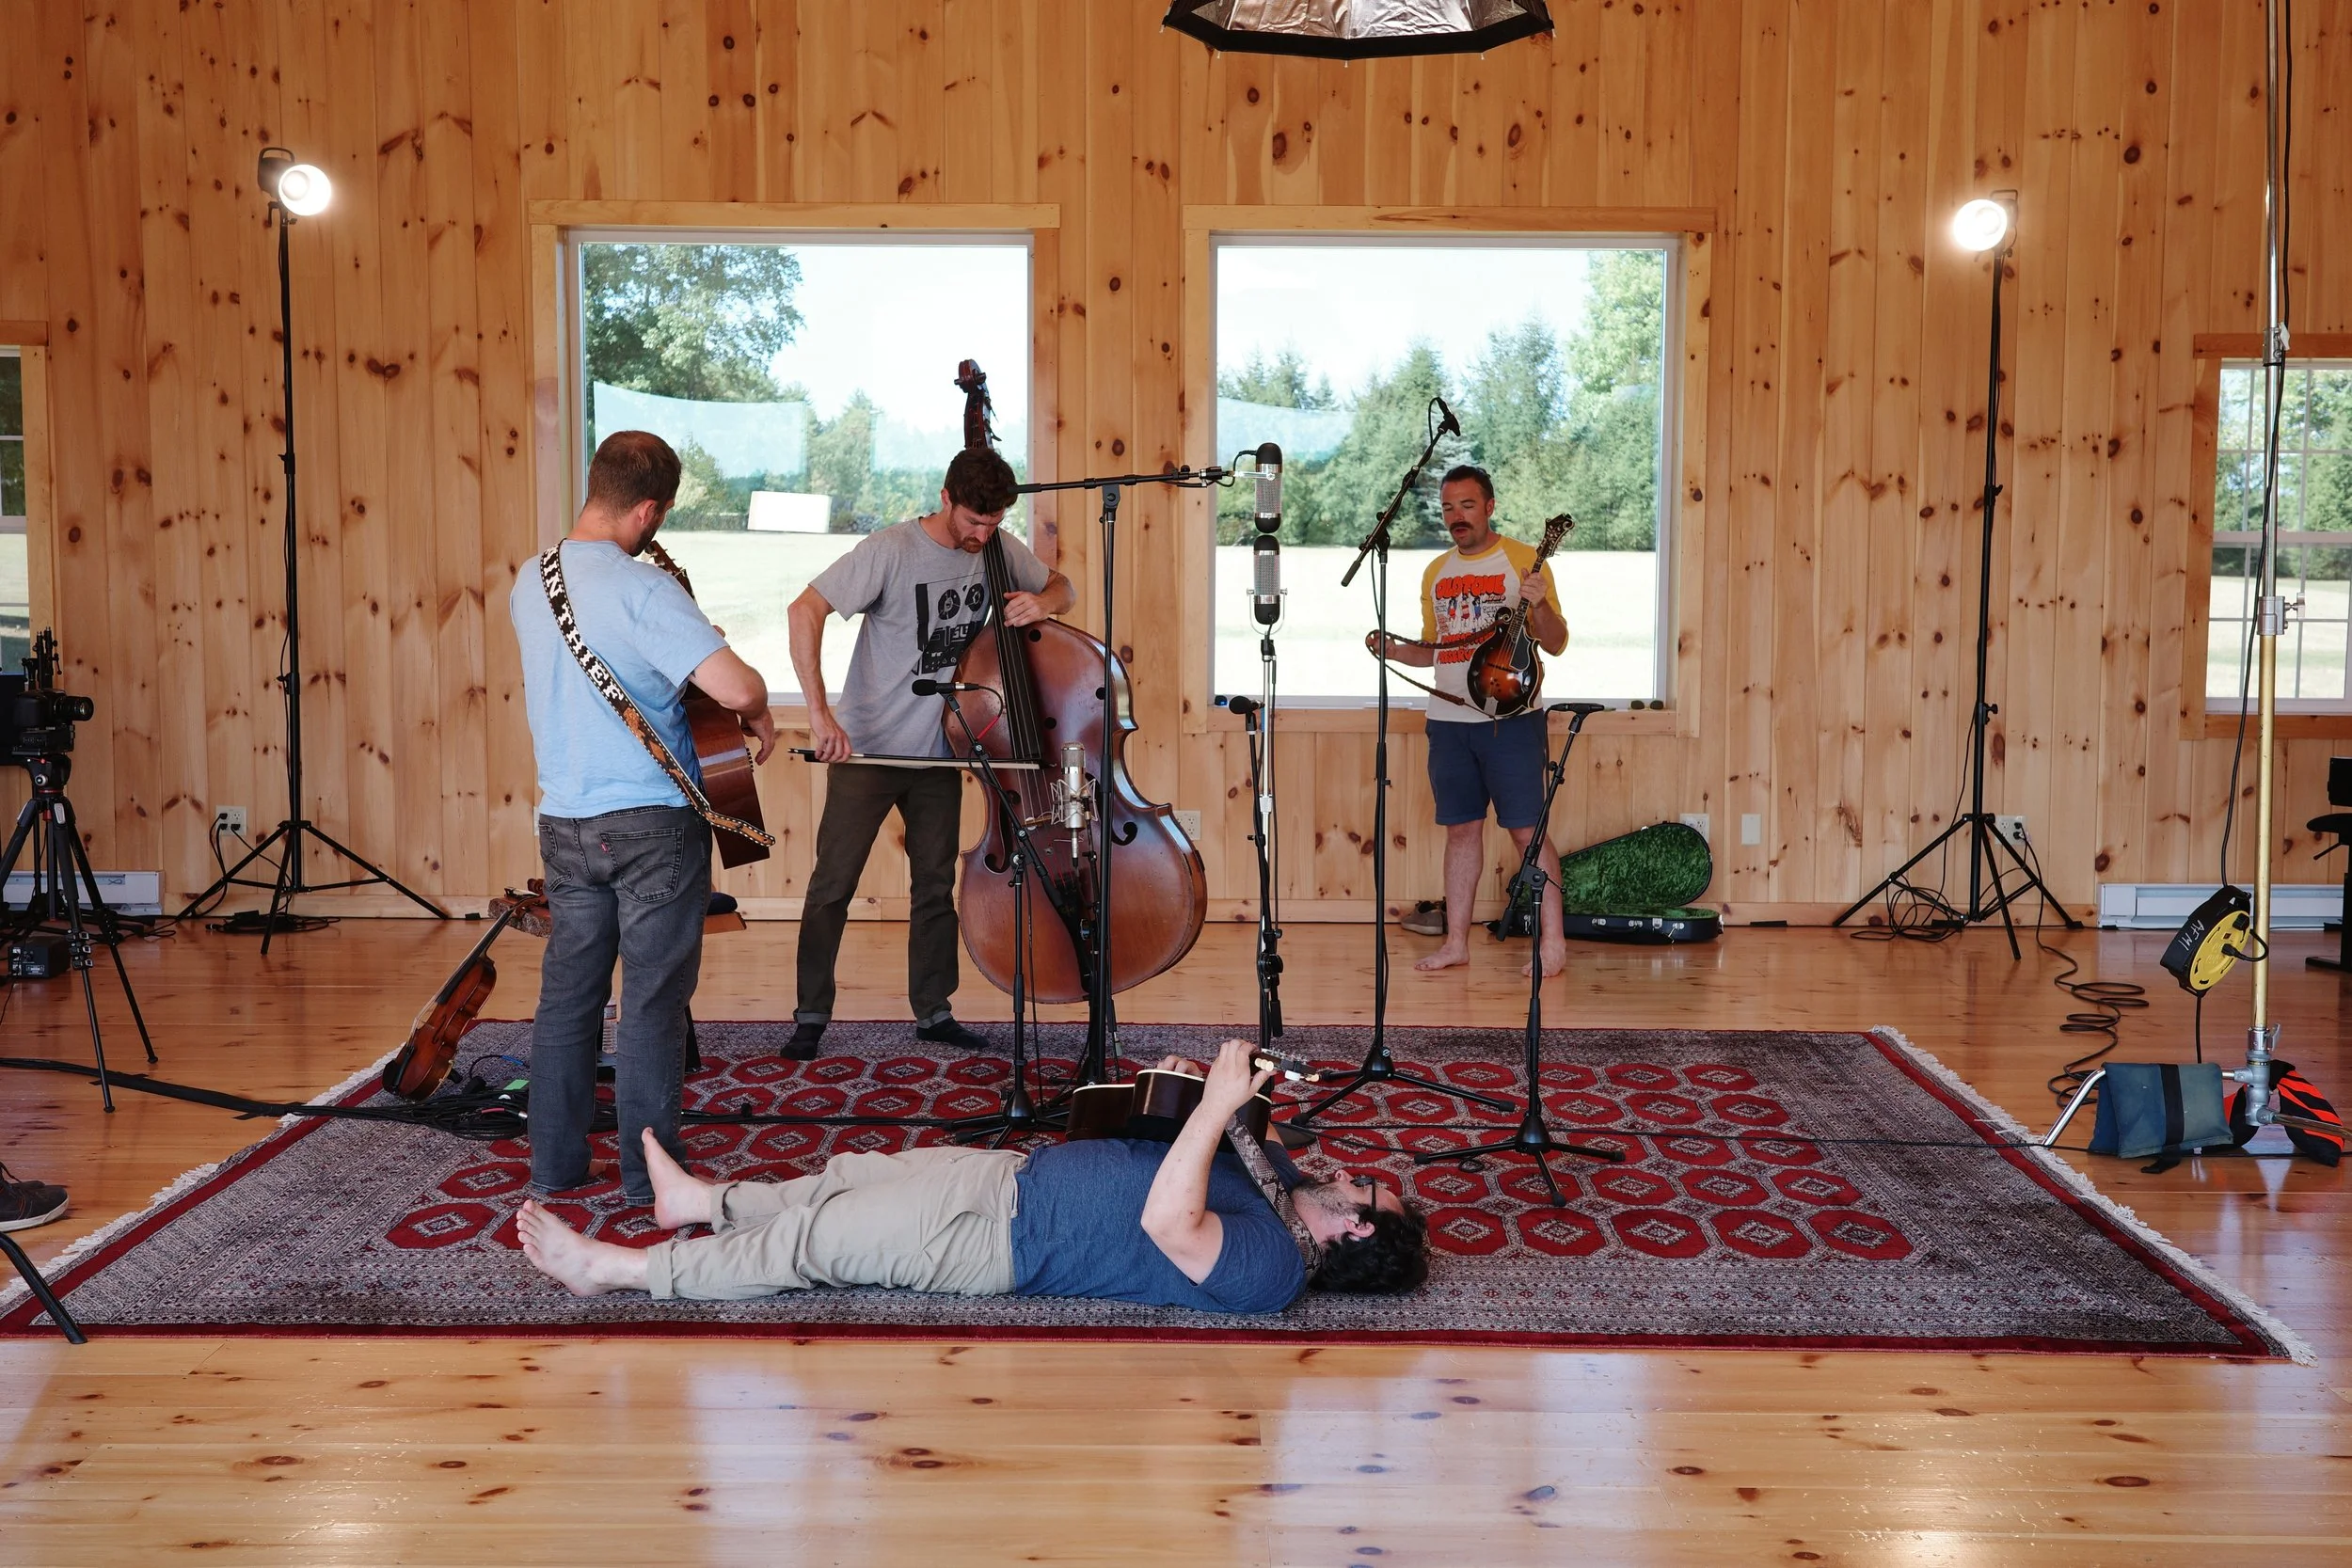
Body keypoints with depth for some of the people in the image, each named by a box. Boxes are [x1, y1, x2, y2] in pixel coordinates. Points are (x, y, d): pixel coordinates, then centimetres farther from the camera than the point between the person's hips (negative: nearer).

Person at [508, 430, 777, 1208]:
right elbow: (737, 685, -27)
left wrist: (679, 646, 20)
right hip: (652, 821, -6)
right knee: (652, 999, 2)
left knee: (567, 993, 13)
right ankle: (650, 1172, 9)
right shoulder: (643, 588, -18)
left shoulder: (529, 583, 6)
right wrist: (759, 709, -5)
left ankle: (553, 1160, 21)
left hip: (565, 820, 7)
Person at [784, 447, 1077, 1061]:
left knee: (936, 883, 12)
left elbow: (1064, 588, 13)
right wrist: (819, 712, -32)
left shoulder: (1000, 552, -3)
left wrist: (1045, 601, -14)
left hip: (939, 753, 5)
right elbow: (804, 611, -24)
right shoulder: (891, 550, -19)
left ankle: (933, 1010, 24)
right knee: (834, 883, 0)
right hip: (866, 749, -5)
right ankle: (812, 1014, 13)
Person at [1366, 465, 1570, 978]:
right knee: (1461, 829, 9)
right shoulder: (1436, 573, 14)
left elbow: (1556, 643, -5)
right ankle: (1456, 942, 14)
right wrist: (1395, 650, 3)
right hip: (1449, 720, 6)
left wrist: (1539, 604, -24)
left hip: (1510, 718, -5)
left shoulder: (1522, 560, -3)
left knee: (1527, 830, -6)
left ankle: (1553, 942, -1)